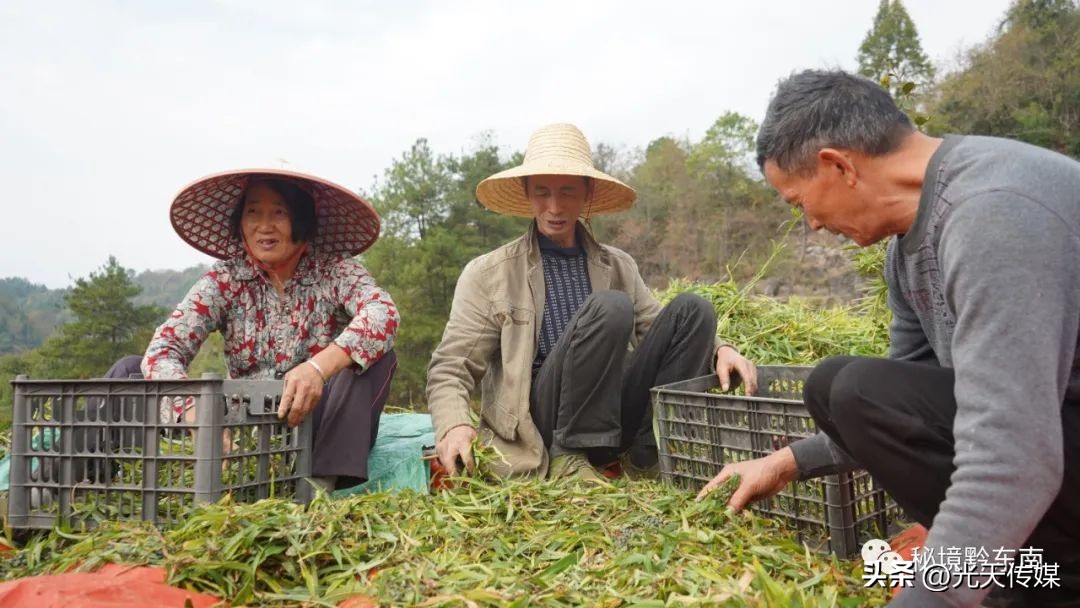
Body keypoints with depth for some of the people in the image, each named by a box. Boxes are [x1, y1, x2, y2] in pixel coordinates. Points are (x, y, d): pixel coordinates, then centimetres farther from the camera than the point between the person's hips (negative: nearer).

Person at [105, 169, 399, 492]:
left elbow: (383, 313, -27)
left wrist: (320, 367, -45)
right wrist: (198, 412, -36)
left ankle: (321, 486, -32)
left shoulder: (334, 270, -7)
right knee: (129, 371, -9)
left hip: (315, 425, -2)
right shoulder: (225, 279, -2)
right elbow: (161, 351, -14)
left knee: (376, 354, -27)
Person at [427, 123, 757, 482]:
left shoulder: (620, 267, 15)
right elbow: (450, 370, -1)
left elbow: (664, 333, 14)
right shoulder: (487, 274, 2)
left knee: (691, 310, -12)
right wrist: (454, 425, -22)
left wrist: (717, 348, -8)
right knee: (609, 307, -26)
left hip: (613, 418, 4)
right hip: (543, 426, -4)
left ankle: (645, 457, -13)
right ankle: (571, 454, -19)